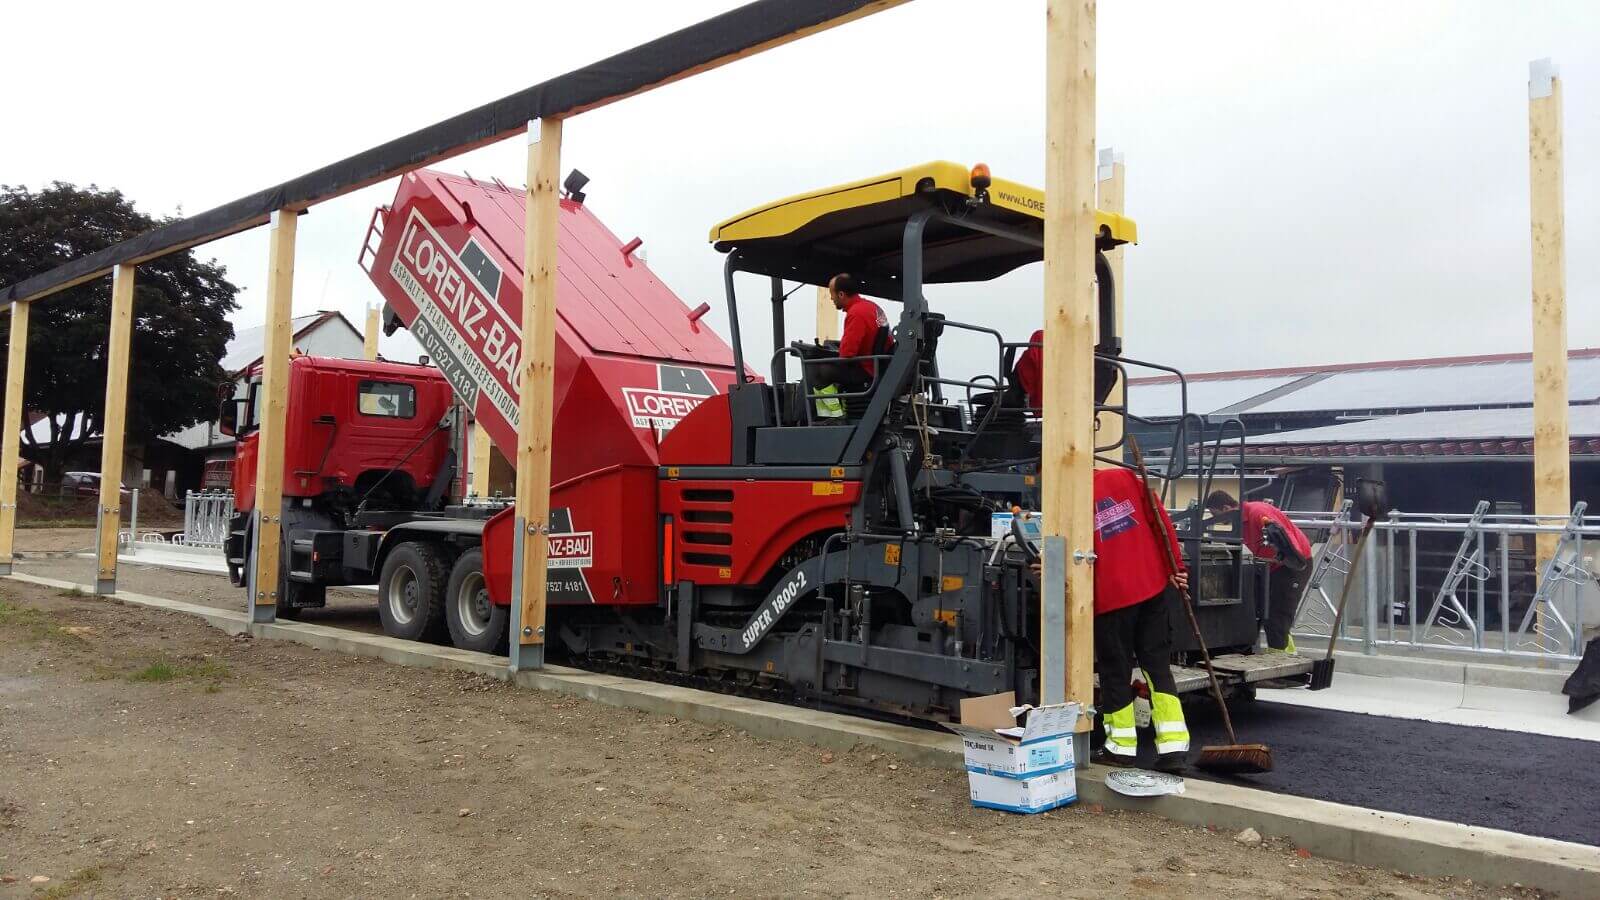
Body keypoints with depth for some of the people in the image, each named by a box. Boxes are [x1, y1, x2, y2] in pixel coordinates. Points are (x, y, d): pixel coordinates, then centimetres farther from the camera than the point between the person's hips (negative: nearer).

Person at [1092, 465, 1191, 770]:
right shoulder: (1125, 477, 4)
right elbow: (1160, 519, 3)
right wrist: (1175, 567, 6)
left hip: (1111, 596, -4)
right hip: (1153, 587, 5)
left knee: (1115, 670, 9)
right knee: (1158, 664, 11)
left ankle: (1122, 746, 17)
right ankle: (1173, 746, 7)